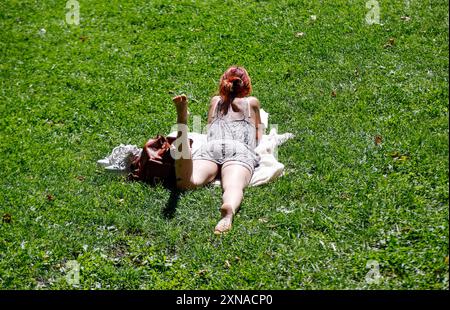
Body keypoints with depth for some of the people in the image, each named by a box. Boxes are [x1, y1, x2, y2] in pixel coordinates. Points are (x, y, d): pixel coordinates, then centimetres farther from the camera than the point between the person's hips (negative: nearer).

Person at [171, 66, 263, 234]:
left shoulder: (215, 101, 35)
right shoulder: (252, 102, 31)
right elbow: (259, 137, 40)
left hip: (211, 146, 1)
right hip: (240, 150, 0)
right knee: (233, 186, -29)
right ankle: (229, 209, -65)